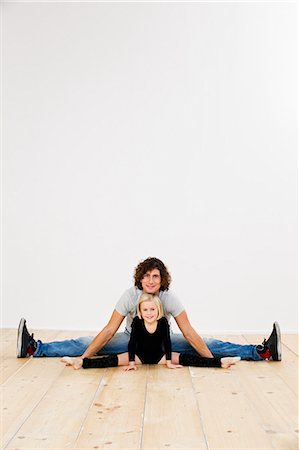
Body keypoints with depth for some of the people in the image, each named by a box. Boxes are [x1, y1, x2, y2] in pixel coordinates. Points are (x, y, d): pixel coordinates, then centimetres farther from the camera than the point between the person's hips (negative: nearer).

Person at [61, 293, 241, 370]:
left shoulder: (163, 322, -17)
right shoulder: (137, 322, -18)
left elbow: (167, 342, -12)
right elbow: (132, 342, -15)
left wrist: (169, 362, -13)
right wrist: (131, 362, -17)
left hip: (159, 355, 1)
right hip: (140, 355, 0)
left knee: (185, 359, -14)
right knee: (114, 360, -20)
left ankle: (220, 362, -20)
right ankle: (81, 362, -28)